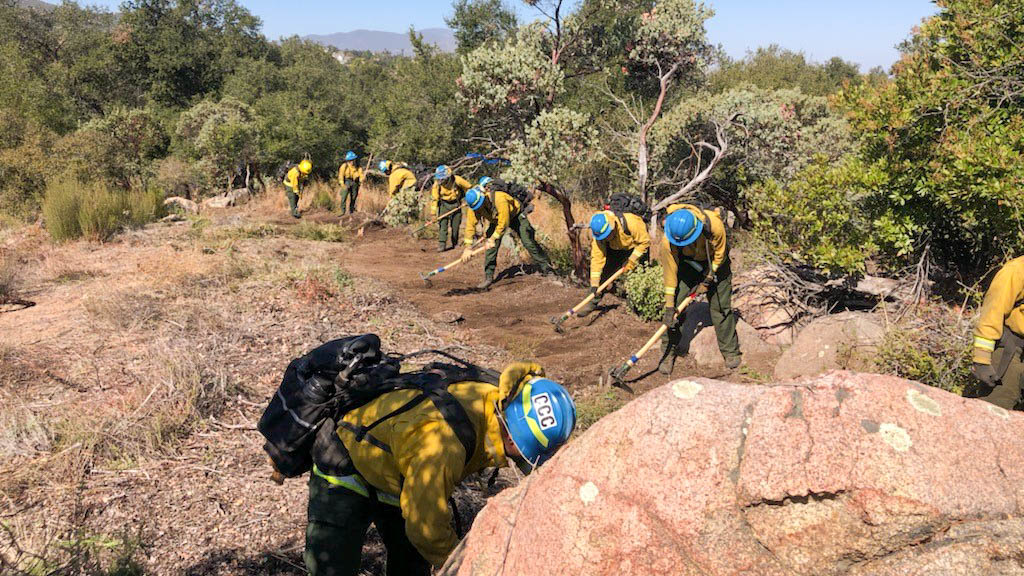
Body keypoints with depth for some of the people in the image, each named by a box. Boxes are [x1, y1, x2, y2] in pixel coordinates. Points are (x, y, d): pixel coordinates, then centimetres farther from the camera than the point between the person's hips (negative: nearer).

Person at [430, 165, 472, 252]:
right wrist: (433, 211, -5)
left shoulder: (457, 180, -21)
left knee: (455, 226, 5)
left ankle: (455, 244, 21)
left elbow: (469, 187, -6)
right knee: (443, 224, -11)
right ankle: (442, 244, -10)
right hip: (444, 204, 0)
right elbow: (434, 197, -6)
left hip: (456, 204, 0)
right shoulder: (437, 183, -16)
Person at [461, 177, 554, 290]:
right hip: (495, 219, 5)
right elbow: (470, 225, -19)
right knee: (491, 246, -10)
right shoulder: (474, 203, -24)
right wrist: (468, 248, -21)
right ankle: (488, 277, -3)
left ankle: (546, 267, 7)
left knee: (528, 242, -8)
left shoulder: (499, 198, -42)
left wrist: (493, 238, -28)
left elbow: (504, 223, -36)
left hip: (516, 214, -5)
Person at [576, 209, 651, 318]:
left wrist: (631, 261, -27)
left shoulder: (631, 222, -39)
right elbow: (597, 258, -25)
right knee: (603, 271, -10)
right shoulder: (598, 234, -27)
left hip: (637, 247, -2)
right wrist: (594, 284, -28)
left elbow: (645, 241, -25)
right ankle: (592, 302, -1)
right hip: (615, 249, 3)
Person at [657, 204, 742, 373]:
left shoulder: (714, 225, -37)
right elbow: (670, 272, -24)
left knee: (721, 307, -1)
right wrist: (669, 307, -22)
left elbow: (719, 254, -17)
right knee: (676, 306, -9)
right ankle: (669, 353, 5)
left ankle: (731, 352, 15)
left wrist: (708, 279, -14)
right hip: (686, 263, 0)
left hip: (714, 262, 0)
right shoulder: (668, 241, -33)